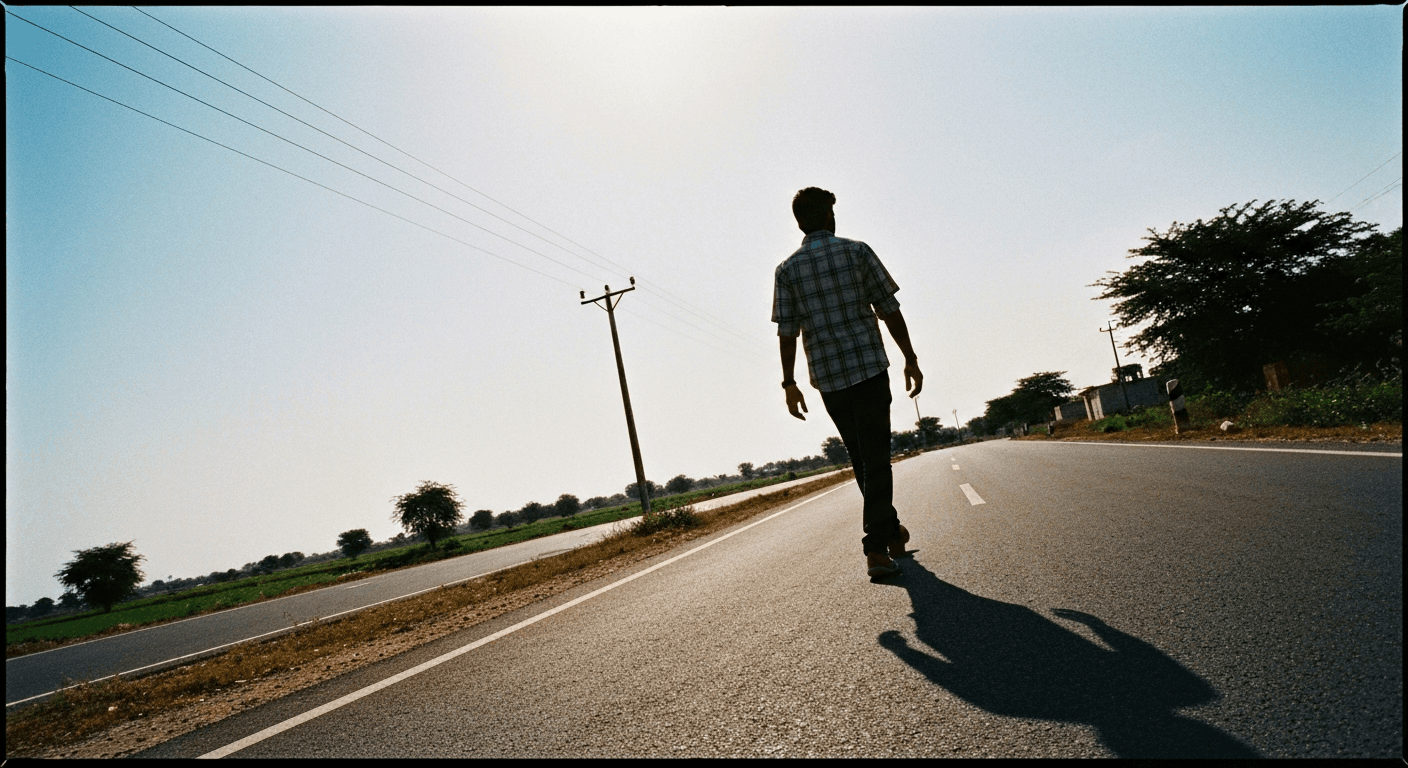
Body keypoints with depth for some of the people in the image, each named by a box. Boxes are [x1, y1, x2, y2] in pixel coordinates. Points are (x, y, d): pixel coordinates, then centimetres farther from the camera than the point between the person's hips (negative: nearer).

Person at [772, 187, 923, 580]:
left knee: (862, 458, 16)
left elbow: (787, 332, -1)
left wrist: (789, 383, 6)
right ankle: (876, 546, -5)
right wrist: (910, 359, 5)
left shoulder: (787, 269, 2)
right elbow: (889, 310, -1)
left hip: (827, 377, 2)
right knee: (875, 458, 0)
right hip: (869, 368, -2)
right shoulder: (857, 252, 0)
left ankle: (889, 532, 28)